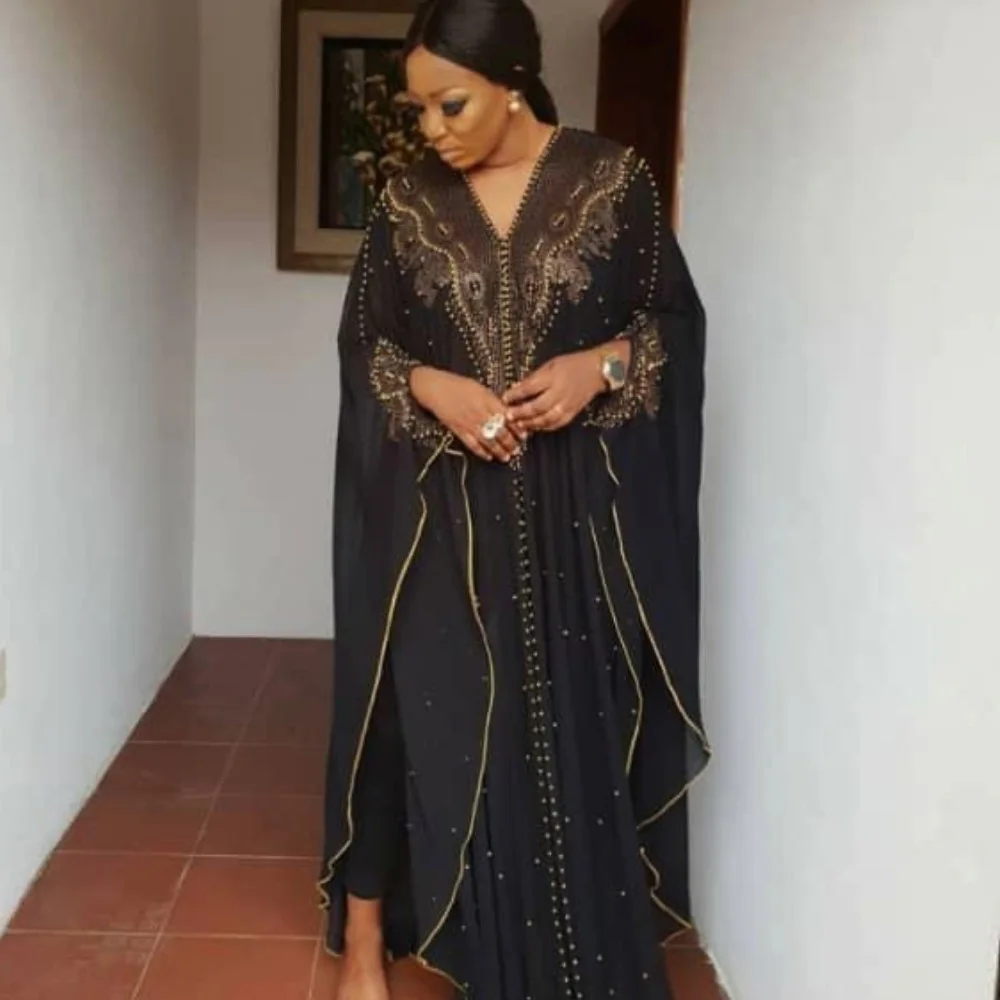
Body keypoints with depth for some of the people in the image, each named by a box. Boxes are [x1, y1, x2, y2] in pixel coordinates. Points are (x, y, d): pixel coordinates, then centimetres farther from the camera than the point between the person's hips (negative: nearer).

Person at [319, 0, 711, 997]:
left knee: (576, 724, 6)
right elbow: (362, 342, 8)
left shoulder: (615, 180, -1)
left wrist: (600, 365, -15)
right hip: (439, 509, 1)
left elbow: (676, 319, 4)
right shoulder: (409, 201, 3)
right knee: (424, 719, 4)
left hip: (577, 508, 0)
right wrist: (431, 386, -12)